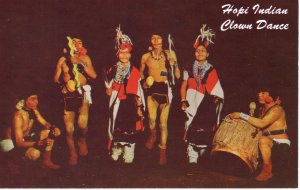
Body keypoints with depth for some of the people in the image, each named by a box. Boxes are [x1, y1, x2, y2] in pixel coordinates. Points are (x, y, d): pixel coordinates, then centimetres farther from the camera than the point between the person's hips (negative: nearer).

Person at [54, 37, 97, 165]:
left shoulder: (84, 58, 7)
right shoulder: (63, 60, 8)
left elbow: (94, 75, 0)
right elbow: (56, 78, 12)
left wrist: (82, 64, -11)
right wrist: (64, 82, -8)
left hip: (83, 92, -1)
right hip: (68, 94, 1)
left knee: (82, 124, -19)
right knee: (69, 129, 2)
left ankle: (82, 140, 15)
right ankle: (73, 154, 20)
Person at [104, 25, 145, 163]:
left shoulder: (134, 71, 4)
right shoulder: (113, 71, 5)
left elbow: (138, 92, 7)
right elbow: (109, 92, 4)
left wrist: (139, 107, 3)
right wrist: (109, 79, -11)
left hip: (131, 104, -1)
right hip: (117, 104, 1)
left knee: (130, 129, -2)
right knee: (117, 127, 2)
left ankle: (128, 154, 10)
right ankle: (116, 152, 20)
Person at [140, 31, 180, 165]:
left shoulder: (170, 54, 4)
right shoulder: (145, 56, 8)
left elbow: (178, 76, 3)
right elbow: (141, 73, 24)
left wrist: (175, 65, -14)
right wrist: (144, 82, 6)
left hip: (165, 88, -1)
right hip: (152, 89, 1)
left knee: (163, 123, 0)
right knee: (152, 119, -12)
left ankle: (163, 151, 14)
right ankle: (152, 135, 23)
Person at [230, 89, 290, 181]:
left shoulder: (276, 109, -15)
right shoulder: (263, 109, 13)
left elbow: (262, 123, -29)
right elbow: (259, 126, 15)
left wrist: (241, 115, -30)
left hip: (281, 142, -9)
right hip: (269, 140, 9)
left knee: (263, 140, -37)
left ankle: (267, 171, -23)